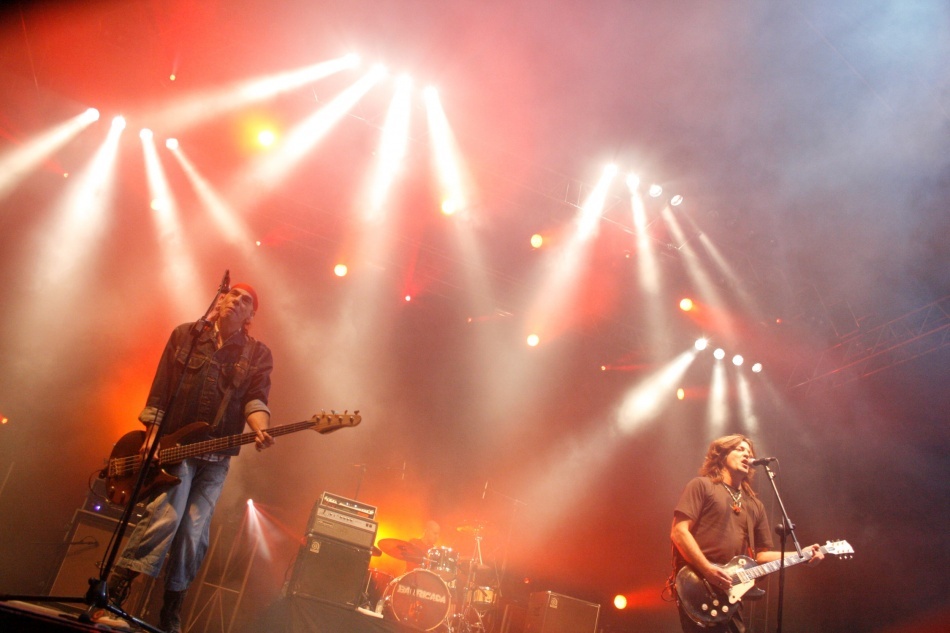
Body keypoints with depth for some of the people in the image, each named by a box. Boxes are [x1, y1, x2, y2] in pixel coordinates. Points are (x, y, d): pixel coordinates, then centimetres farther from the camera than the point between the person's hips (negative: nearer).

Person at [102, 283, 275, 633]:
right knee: (166, 515, -19)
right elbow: (161, 389, 3)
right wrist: (153, 435, -6)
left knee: (194, 533, 1)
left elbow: (256, 398, -7)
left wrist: (260, 430, -27)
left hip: (216, 456, 1)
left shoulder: (258, 354, 7)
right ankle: (114, 592, -4)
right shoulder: (185, 334, 7)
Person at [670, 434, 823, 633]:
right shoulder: (701, 486, 0)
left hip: (731, 592, 7)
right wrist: (707, 569, -19)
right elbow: (678, 532, -10)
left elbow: (761, 554, 19)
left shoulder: (754, 504, 21)